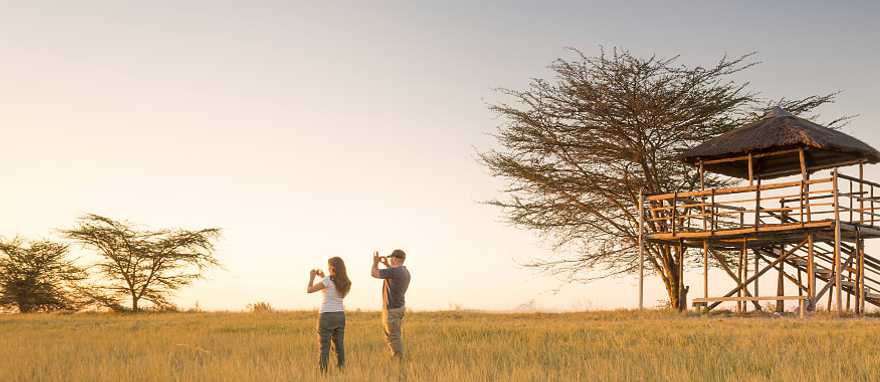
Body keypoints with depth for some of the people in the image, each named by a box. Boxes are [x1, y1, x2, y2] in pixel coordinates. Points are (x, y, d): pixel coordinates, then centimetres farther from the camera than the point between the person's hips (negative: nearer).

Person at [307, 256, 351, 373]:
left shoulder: (328, 280, -15)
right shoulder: (345, 282, 6)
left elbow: (310, 290, -8)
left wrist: (312, 276, 8)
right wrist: (322, 277, 22)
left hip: (327, 316, -6)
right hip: (340, 316, 6)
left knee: (324, 347, 0)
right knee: (339, 347, 12)